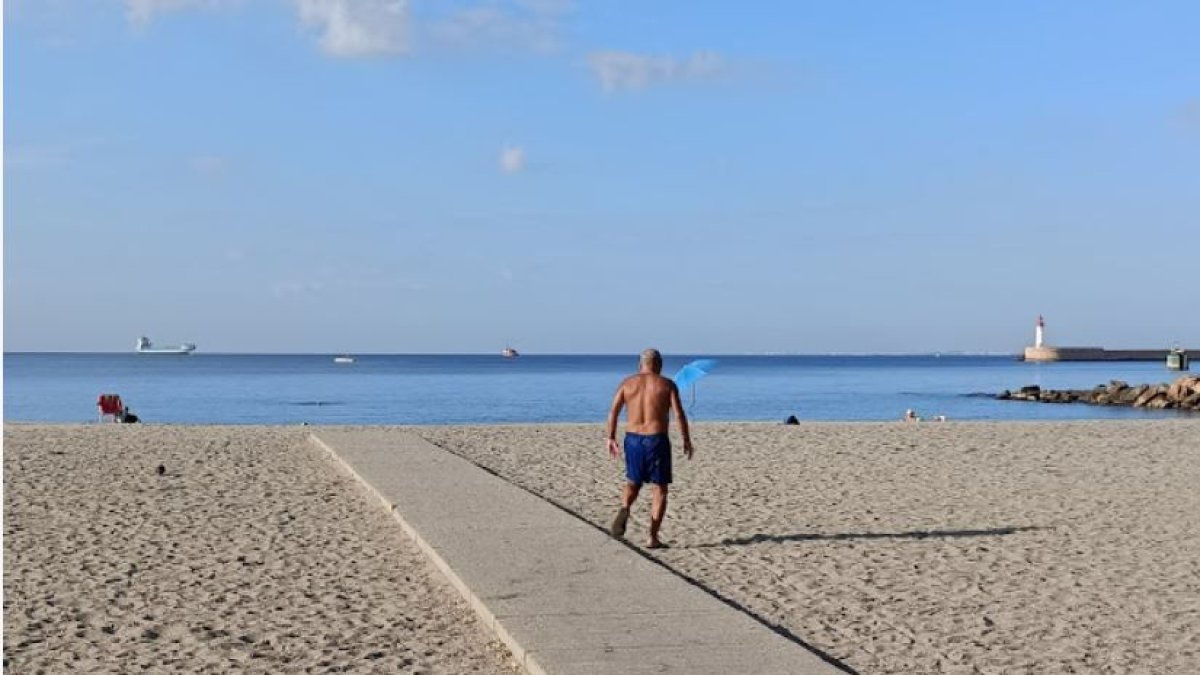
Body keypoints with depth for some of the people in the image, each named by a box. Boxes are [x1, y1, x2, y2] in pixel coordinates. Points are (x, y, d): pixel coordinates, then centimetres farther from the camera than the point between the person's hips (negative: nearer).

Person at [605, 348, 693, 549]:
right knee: (660, 489, 8)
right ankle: (653, 537, 2)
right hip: (657, 440, -2)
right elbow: (679, 414, -8)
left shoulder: (627, 383, 6)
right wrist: (687, 440, 0)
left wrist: (611, 438, 5)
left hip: (633, 439, 2)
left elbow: (613, 411, -1)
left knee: (633, 483, 20)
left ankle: (624, 509, -12)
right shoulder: (667, 385, 0)